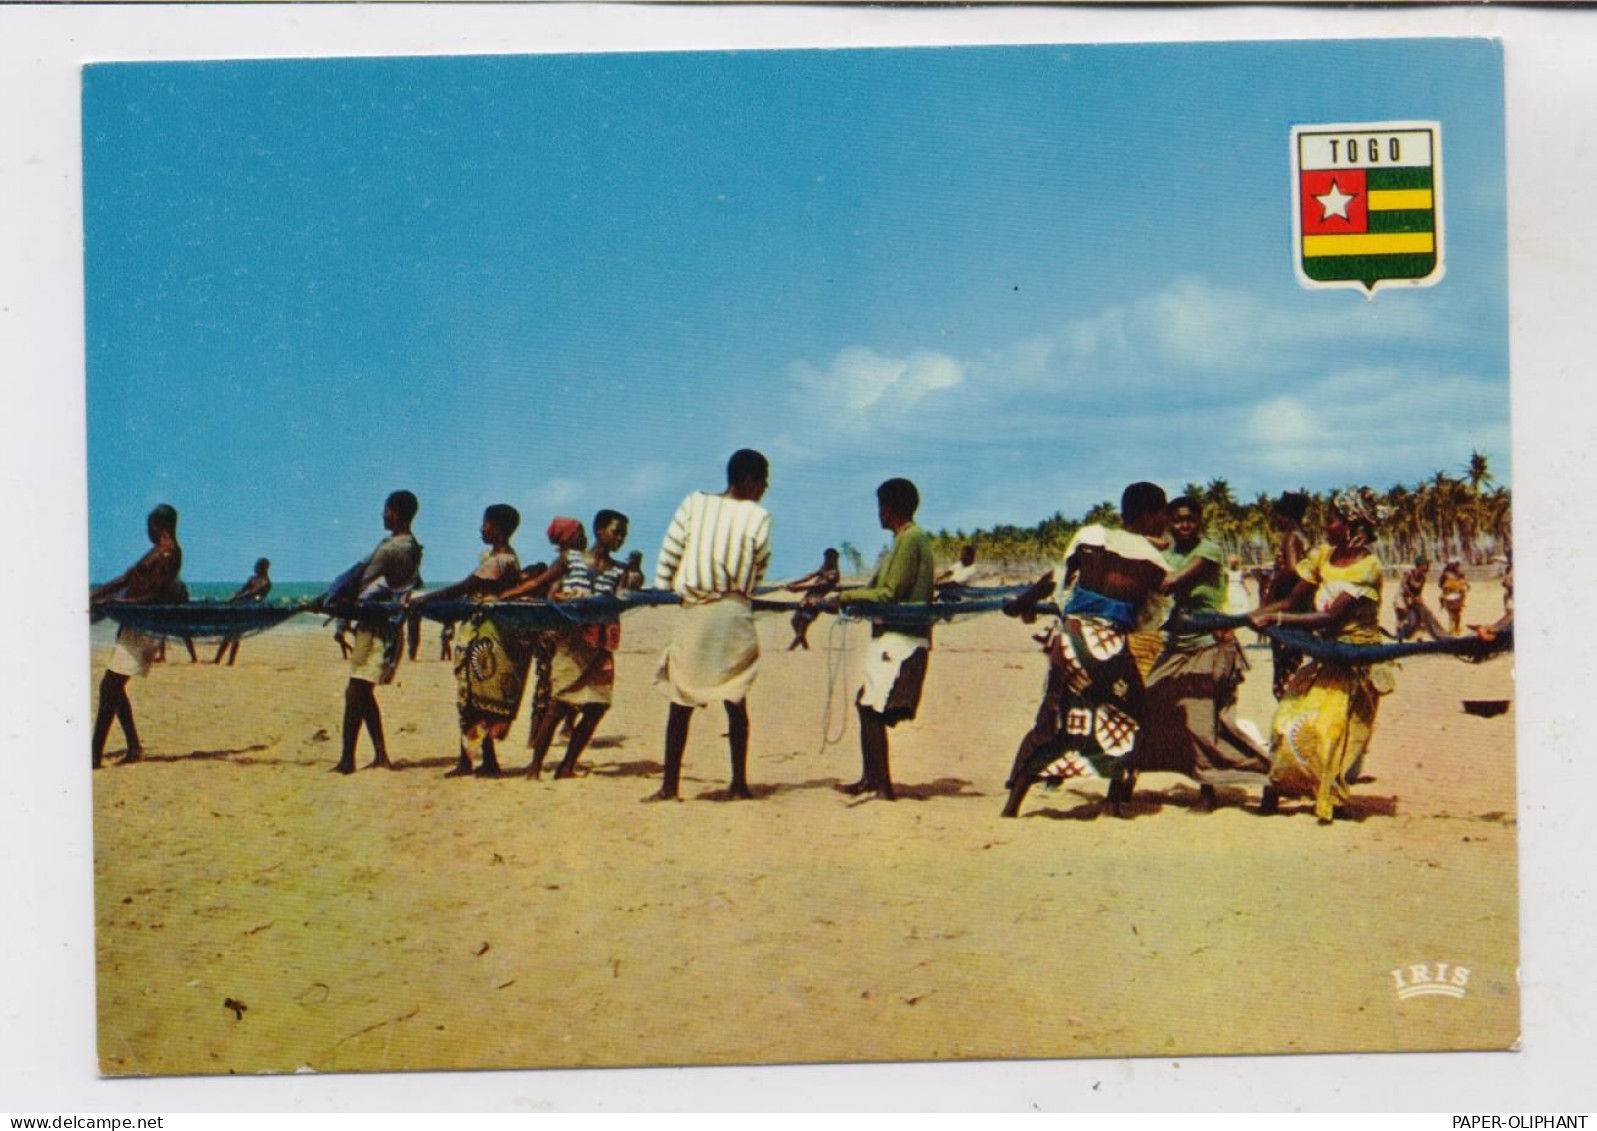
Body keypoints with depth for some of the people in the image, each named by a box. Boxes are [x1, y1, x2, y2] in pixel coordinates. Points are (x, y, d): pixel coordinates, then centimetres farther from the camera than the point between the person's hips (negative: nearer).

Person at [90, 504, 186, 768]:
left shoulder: (168, 554, -12)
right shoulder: (157, 552, 19)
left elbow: (156, 597, -19)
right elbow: (126, 578, 20)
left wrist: (118, 601, -25)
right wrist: (97, 594, 11)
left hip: (144, 625, -10)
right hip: (134, 623, 10)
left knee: (109, 687, -11)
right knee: (113, 687, 13)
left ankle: (95, 754, -11)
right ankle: (134, 748, 15)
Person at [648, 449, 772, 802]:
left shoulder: (693, 504, 2)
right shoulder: (758, 517, -2)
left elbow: (668, 554, 2)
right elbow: (759, 568, 5)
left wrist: (662, 589, 14)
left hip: (693, 612, 1)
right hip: (735, 613, -1)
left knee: (681, 700, 6)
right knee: (735, 700, 9)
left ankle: (669, 785, 6)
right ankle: (739, 783, 10)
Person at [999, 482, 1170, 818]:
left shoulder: (1090, 536, 5)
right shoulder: (1156, 563, 3)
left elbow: (1057, 579, 10)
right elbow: (1152, 616, 11)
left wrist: (1023, 602, 23)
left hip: (1070, 636, 2)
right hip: (1112, 644, -2)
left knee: (1051, 718, 9)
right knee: (1127, 719, 18)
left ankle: (1014, 801, 5)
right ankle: (1115, 798, 13)